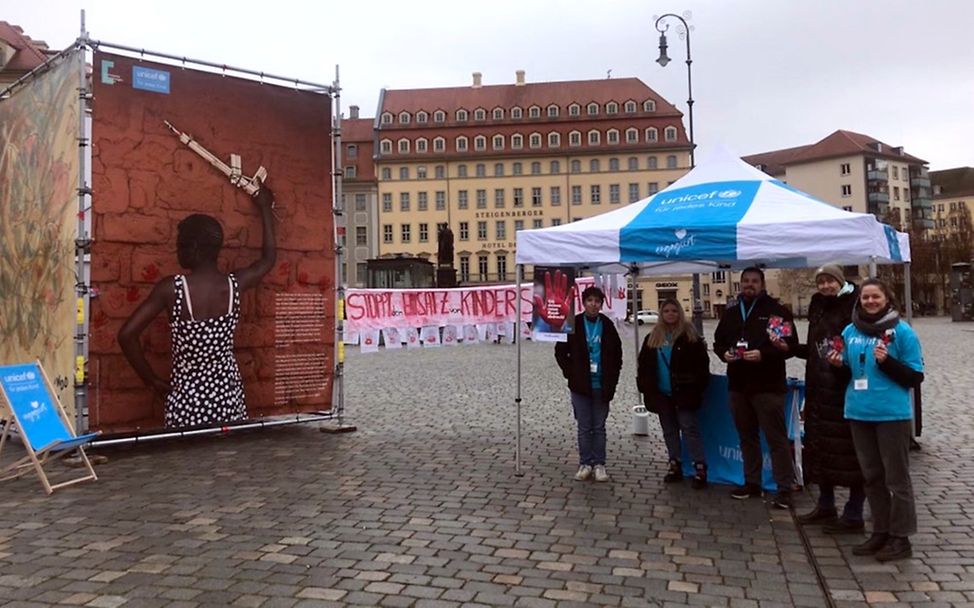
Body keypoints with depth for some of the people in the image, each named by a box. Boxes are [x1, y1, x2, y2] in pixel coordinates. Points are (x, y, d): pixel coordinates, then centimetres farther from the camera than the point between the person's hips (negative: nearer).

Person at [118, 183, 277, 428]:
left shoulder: (171, 288, -13)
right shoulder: (235, 284, -6)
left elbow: (126, 335, -14)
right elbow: (269, 258, 13)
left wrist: (153, 380, -1)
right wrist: (265, 208, 25)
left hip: (187, 396, -2)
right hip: (228, 392, 2)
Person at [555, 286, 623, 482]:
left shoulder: (607, 326, 0)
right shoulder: (573, 325, -4)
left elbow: (617, 354, 8)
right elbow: (560, 351, 3)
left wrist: (612, 380, 2)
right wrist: (570, 372, -5)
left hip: (602, 386, 1)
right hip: (580, 385, -1)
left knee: (599, 427, 9)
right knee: (584, 427, 6)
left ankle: (599, 464, 19)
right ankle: (585, 464, 17)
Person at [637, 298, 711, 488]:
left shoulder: (689, 335, -5)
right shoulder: (653, 337, 8)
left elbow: (702, 362, -8)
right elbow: (644, 364, 12)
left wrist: (698, 386, -14)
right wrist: (645, 386, 4)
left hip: (683, 393, -5)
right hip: (662, 394, 5)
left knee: (689, 428, -6)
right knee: (669, 430, 12)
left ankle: (700, 469, -1)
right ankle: (675, 466, 22)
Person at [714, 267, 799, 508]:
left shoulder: (776, 311, -4)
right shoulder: (731, 313, 15)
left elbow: (790, 345, -9)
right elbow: (718, 341, 21)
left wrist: (763, 355, -22)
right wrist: (724, 353, -1)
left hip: (768, 386, -6)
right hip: (738, 385, 6)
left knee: (776, 437, -4)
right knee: (747, 436, 14)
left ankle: (784, 488, 3)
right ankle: (752, 482, 25)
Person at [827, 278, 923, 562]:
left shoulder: (901, 331, -7)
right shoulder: (850, 331, 7)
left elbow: (915, 377, -7)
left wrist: (887, 361, -20)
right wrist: (839, 364, -3)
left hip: (892, 414, -5)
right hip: (859, 413, 5)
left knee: (896, 477, 4)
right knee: (872, 477, 15)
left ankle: (900, 538, 15)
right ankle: (881, 532, 27)